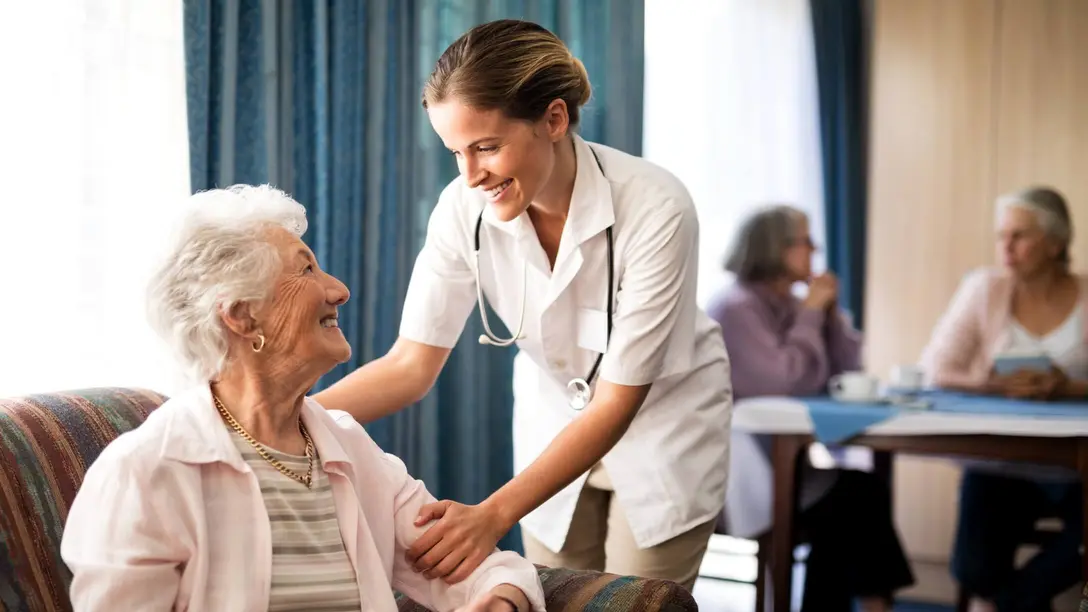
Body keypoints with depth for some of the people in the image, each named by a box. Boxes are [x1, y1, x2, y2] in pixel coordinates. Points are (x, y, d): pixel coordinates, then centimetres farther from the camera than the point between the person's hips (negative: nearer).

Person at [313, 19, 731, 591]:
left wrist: (493, 516, -37)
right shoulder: (464, 207, -20)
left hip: (663, 422, -3)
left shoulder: (654, 210, -31)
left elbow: (618, 401, -27)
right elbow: (410, 363, -17)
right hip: (554, 423, 3)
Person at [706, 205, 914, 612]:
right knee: (855, 496, -20)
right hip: (740, 465, -8)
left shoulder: (788, 304, 13)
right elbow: (789, 383, -22)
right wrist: (811, 314, -11)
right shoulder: (734, 308, -13)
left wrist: (830, 312, 0)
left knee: (864, 492, -17)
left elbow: (848, 371, 12)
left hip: (784, 454, 8)